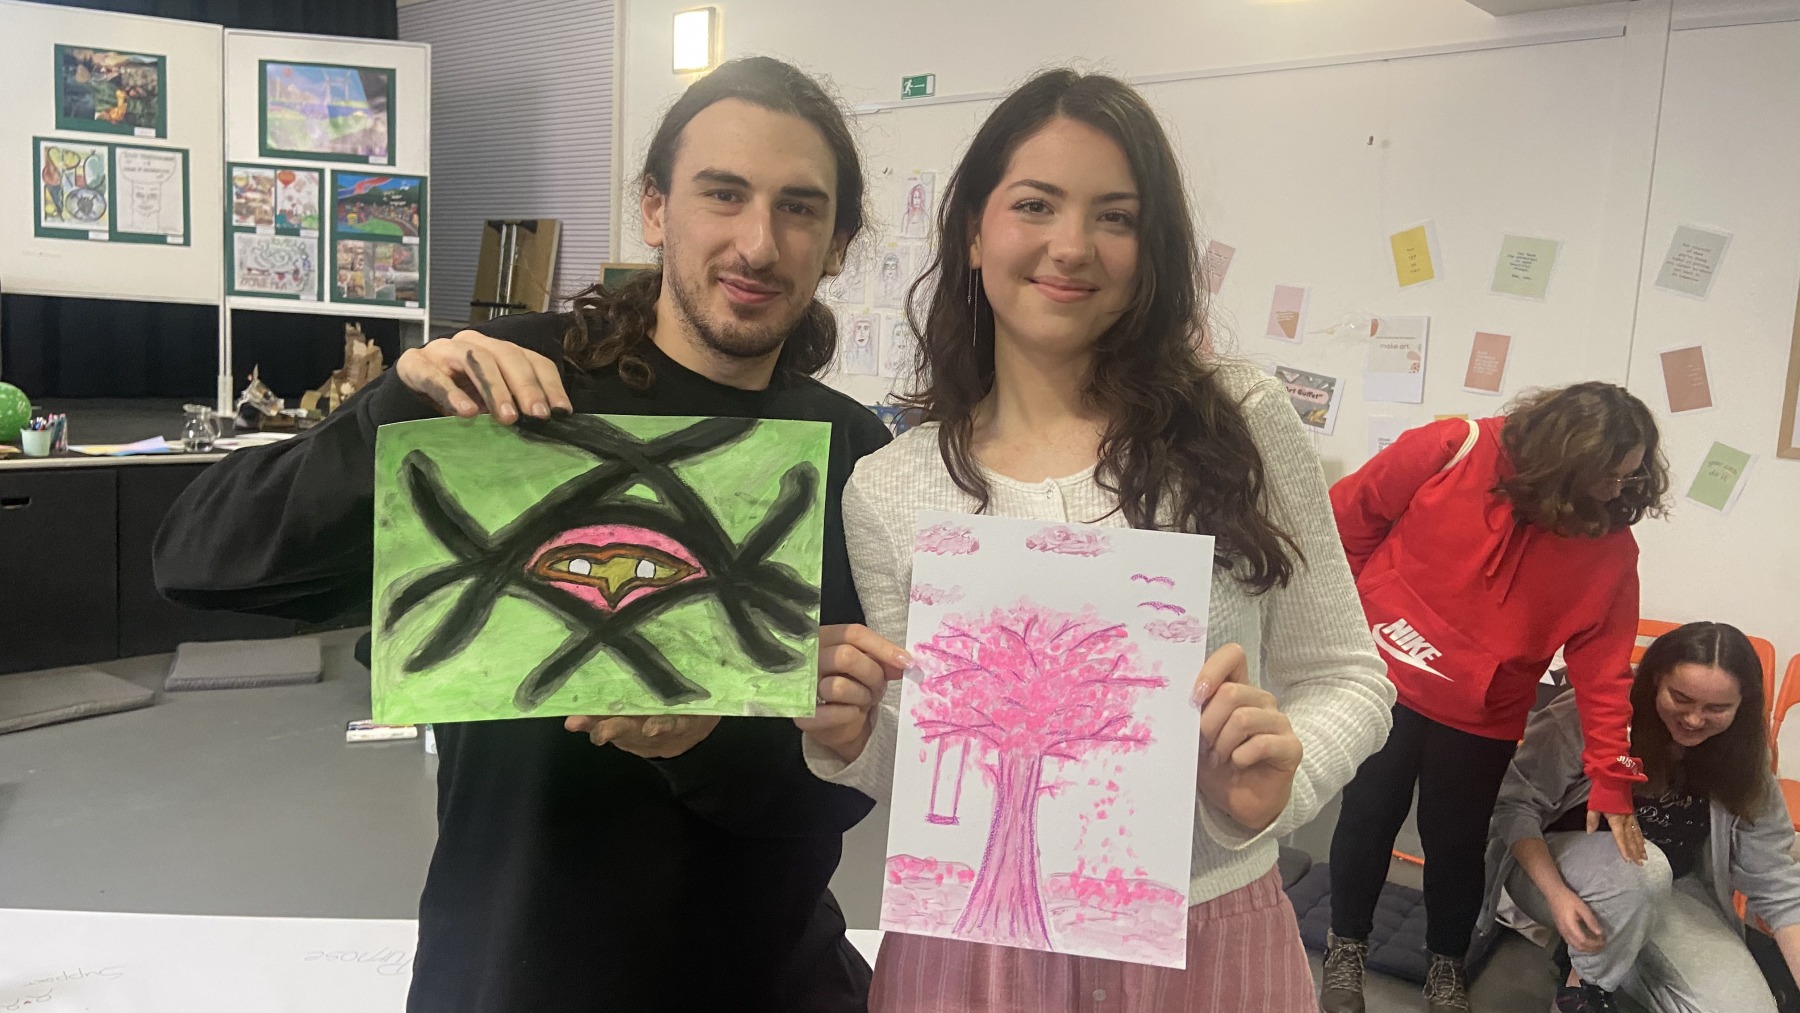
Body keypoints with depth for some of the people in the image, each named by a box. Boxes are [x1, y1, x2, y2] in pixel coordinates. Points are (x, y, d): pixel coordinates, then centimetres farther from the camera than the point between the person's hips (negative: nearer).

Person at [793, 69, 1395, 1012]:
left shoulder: (1244, 423, -10)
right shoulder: (887, 491, -6)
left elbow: (1344, 678, -3)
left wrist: (1278, 773, -22)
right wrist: (853, 743, -19)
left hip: (1207, 937, 0)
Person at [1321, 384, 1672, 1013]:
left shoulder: (1610, 550, -7)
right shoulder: (1454, 451, -16)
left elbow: (1603, 668, -6)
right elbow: (1351, 514, -7)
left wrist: (1612, 782, -9)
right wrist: (1359, 610, -3)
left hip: (1480, 720, 2)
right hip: (1384, 682, -1)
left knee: (1457, 841, 11)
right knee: (1368, 817, 10)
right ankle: (1346, 946, 33)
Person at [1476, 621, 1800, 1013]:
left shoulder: (1744, 761, -8)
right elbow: (1515, 804, -20)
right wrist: (1556, 893, -31)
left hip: (1670, 894, 4)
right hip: (1552, 864, -4)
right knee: (1643, 868, -37)